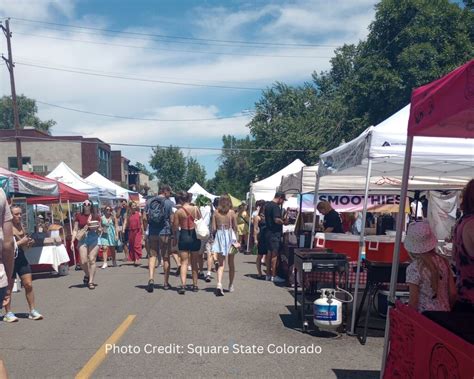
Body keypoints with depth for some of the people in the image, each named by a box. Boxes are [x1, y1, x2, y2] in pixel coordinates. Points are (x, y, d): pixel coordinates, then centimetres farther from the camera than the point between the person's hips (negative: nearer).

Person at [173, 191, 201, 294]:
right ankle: (195, 285, 22)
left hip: (184, 236, -3)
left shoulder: (178, 211, -9)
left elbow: (175, 227, -6)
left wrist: (175, 238, 9)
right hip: (195, 236, 3)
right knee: (195, 262, 15)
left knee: (184, 262, 3)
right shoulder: (196, 209, -3)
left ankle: (183, 285, -10)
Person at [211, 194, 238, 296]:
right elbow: (235, 227, -2)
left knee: (221, 264, 4)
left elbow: (214, 228, -3)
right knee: (231, 263, 15)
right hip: (230, 237, 0)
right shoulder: (232, 212, -5)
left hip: (219, 237, 1)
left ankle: (219, 284, -16)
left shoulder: (216, 213, -2)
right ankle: (231, 285, 27)